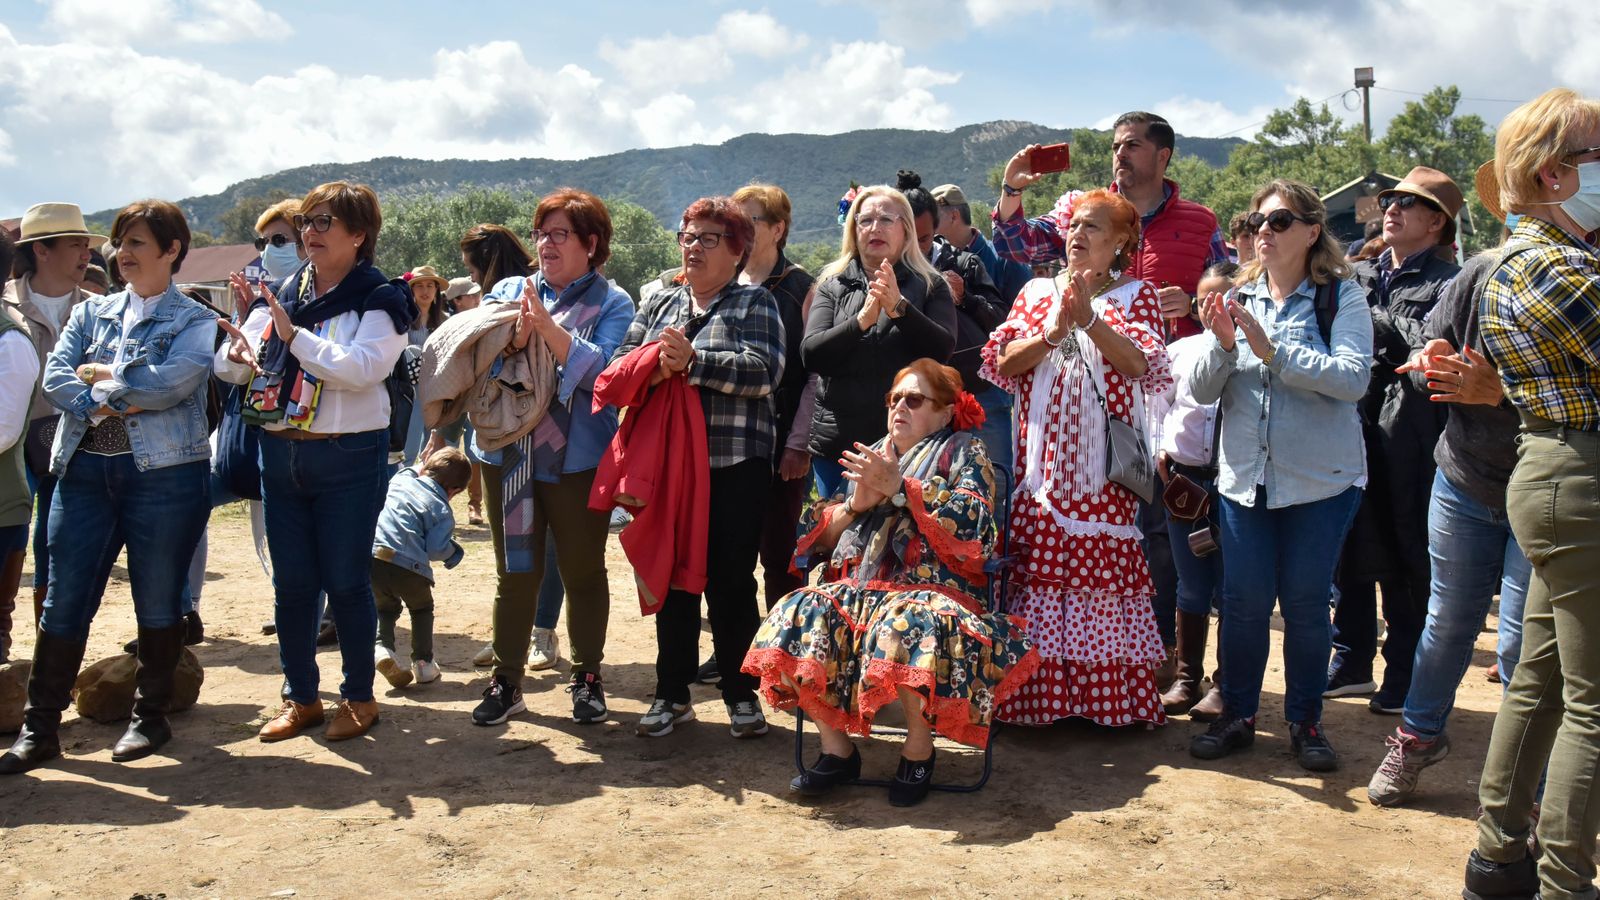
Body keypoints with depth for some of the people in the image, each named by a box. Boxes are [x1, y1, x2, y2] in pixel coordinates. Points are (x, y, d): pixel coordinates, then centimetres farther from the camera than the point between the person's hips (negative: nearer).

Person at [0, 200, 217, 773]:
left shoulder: (195, 322, 1)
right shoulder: (91, 313, 15)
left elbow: (170, 382, -16)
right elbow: (55, 377, 3)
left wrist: (100, 374, -6)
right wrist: (101, 405, -14)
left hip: (164, 472, -4)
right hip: (84, 469, 4)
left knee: (158, 601, 5)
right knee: (64, 601, 4)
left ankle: (151, 716, 20)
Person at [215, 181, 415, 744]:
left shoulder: (379, 300, -7)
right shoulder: (281, 293, 9)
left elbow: (359, 369, -22)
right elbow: (229, 367, 9)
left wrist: (294, 335, -21)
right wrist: (238, 354, -13)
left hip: (349, 459, -5)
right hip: (280, 453, 6)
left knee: (345, 581, 3)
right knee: (290, 583, 11)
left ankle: (359, 697, 19)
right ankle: (300, 698, 25)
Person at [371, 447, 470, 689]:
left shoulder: (401, 478, 18)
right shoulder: (442, 511, 4)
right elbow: (436, 550, -5)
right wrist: (452, 551, 15)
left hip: (368, 555, 4)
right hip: (404, 564, -4)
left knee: (385, 606, 28)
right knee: (422, 608, 24)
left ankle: (382, 646, 2)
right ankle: (423, 663, 19)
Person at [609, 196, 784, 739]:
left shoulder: (755, 303, 2)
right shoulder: (659, 303, 16)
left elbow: (764, 371, -14)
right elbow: (618, 367, 8)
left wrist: (693, 360, -19)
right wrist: (654, 366, -13)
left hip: (736, 466, -4)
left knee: (733, 580, 3)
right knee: (673, 578, 9)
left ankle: (740, 693, 17)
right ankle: (672, 693, 21)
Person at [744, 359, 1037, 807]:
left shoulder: (964, 453, 10)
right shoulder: (872, 458, 23)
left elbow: (971, 524, -10)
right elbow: (820, 537, 19)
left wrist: (900, 488, -12)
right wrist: (857, 504, -1)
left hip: (934, 589, -5)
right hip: (861, 586, 5)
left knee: (906, 626, -39)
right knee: (801, 617, -25)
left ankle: (919, 748, -15)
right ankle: (836, 748, -11)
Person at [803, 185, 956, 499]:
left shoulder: (929, 285, 7)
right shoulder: (832, 285, 10)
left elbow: (942, 350, -7)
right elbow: (811, 354, -3)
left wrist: (899, 306, -20)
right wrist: (861, 320, -17)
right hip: (837, 443, 2)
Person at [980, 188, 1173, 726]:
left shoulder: (1135, 294, 10)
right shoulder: (1037, 292, 16)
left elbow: (1140, 364, -7)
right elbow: (1001, 361, 3)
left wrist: (1090, 320, -18)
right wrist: (1054, 330, -11)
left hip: (1104, 458, -2)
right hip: (1043, 456, 2)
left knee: (1104, 564, -6)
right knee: (1039, 564, -2)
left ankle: (1109, 693, 4)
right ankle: (1039, 693, 6)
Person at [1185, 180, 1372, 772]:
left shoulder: (1342, 297, -3)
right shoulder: (1238, 298, 8)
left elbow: (1353, 378, -19)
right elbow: (1202, 390, 3)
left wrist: (1271, 349, -23)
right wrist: (1223, 345, -16)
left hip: (1320, 478, -3)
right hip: (1244, 475, 3)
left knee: (1305, 605, 5)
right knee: (1243, 603, 6)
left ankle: (1305, 722, 21)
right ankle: (1237, 716, 20)